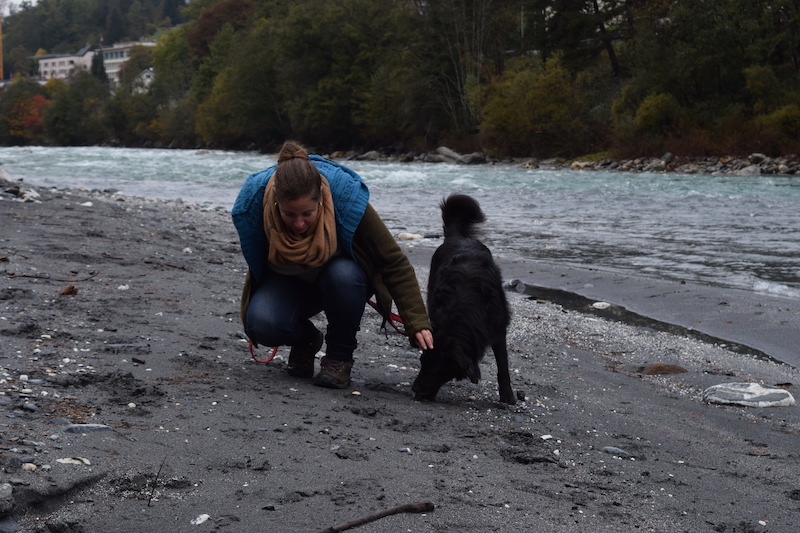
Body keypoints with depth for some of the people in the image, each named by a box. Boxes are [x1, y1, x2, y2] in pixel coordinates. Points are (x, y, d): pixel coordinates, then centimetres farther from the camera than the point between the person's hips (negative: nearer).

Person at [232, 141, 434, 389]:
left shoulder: (346, 197, -33)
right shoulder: (253, 200, -29)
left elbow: (394, 263, -26)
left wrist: (417, 324, -33)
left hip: (338, 271, -1)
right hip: (287, 283, 1)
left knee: (343, 275, -38)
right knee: (261, 324, -30)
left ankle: (340, 356, -11)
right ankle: (305, 339, 6)